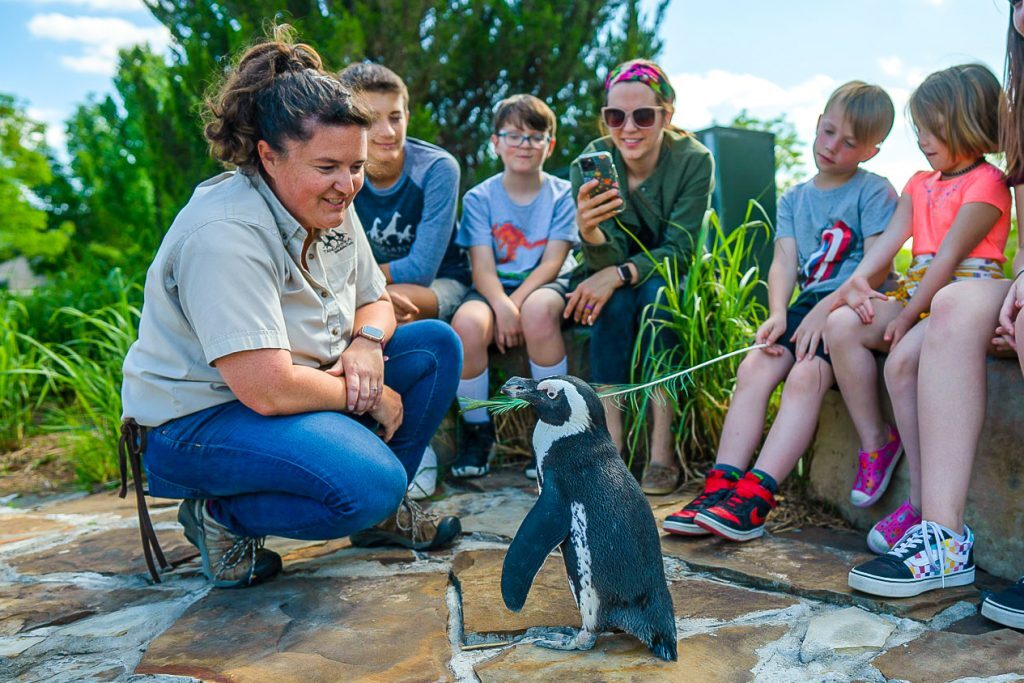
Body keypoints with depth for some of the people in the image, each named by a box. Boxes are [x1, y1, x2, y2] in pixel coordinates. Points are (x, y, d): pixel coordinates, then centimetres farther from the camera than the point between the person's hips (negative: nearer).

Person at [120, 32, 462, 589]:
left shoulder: (331, 206, 1)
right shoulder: (227, 234, -26)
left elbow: (376, 301, 12)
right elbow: (269, 389, -31)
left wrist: (367, 341, -12)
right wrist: (370, 397, -16)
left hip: (297, 390, 9)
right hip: (198, 418, -9)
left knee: (437, 345, 0)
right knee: (367, 481, -31)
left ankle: (380, 512, 10)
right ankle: (220, 516, -4)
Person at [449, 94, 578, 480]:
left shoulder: (562, 195, 5)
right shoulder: (479, 198, 6)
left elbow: (552, 262, -6)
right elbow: (483, 267, -5)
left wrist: (517, 302, -21)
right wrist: (502, 307, -26)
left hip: (545, 286, -1)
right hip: (494, 290, 1)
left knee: (538, 310, -38)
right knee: (466, 323, -33)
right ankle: (476, 431, -10)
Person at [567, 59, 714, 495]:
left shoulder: (694, 161, -16)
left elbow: (678, 251, -19)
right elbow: (608, 260, -22)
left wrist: (621, 274, -37)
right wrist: (589, 232, -45)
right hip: (617, 295, 1)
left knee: (655, 291, -32)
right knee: (615, 300, -31)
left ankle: (662, 453, -32)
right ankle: (609, 447, -32)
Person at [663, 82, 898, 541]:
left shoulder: (875, 192, 3)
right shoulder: (794, 199, 18)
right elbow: (784, 263, 5)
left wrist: (826, 308, -20)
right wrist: (778, 315, -13)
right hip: (808, 305, 5)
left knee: (806, 374, -29)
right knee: (754, 366, -19)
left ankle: (755, 497, -36)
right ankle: (721, 485, -25)